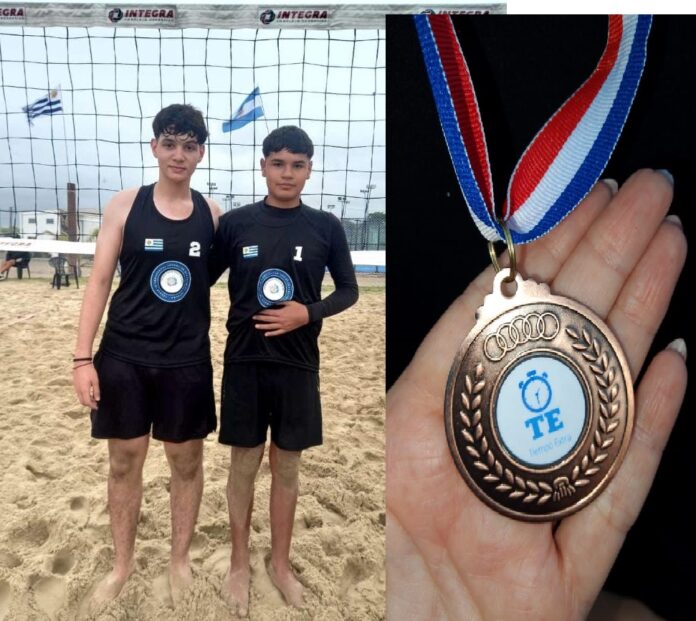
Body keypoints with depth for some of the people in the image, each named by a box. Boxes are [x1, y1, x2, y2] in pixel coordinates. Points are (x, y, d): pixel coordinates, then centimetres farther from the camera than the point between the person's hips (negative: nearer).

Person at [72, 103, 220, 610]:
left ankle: (180, 559, 31)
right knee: (125, 460, 10)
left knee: (187, 461, 10)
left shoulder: (211, 214, 2)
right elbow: (100, 281, -3)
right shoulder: (125, 205, -2)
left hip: (188, 360, 1)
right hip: (124, 357, -1)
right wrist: (83, 358, -8)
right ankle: (123, 562, 31)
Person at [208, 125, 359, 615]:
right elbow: (202, 281, 7)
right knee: (244, 464, 10)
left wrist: (309, 313, -13)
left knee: (287, 465, 12)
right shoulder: (235, 223, -1)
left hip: (299, 364, 1)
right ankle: (239, 564, 29)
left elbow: (349, 291, 5)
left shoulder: (326, 227, -1)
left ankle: (281, 563, 30)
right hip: (244, 362, 0)